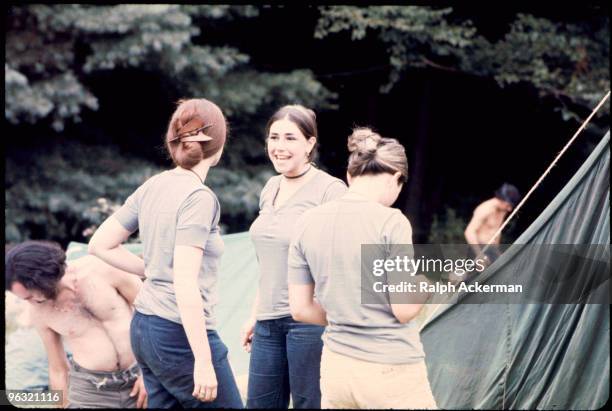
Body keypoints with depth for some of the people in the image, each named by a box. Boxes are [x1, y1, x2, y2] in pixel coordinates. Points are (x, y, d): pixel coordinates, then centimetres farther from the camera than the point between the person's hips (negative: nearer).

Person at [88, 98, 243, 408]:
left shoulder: (152, 187, 7)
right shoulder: (199, 197, -15)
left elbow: (100, 245, 14)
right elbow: (185, 284, -22)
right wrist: (204, 362, -21)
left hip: (144, 326, 8)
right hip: (180, 334, -8)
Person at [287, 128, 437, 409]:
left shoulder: (308, 223, 2)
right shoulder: (390, 222, -13)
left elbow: (301, 309, 6)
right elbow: (404, 310, -12)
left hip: (336, 370, 5)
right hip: (392, 374, -5)